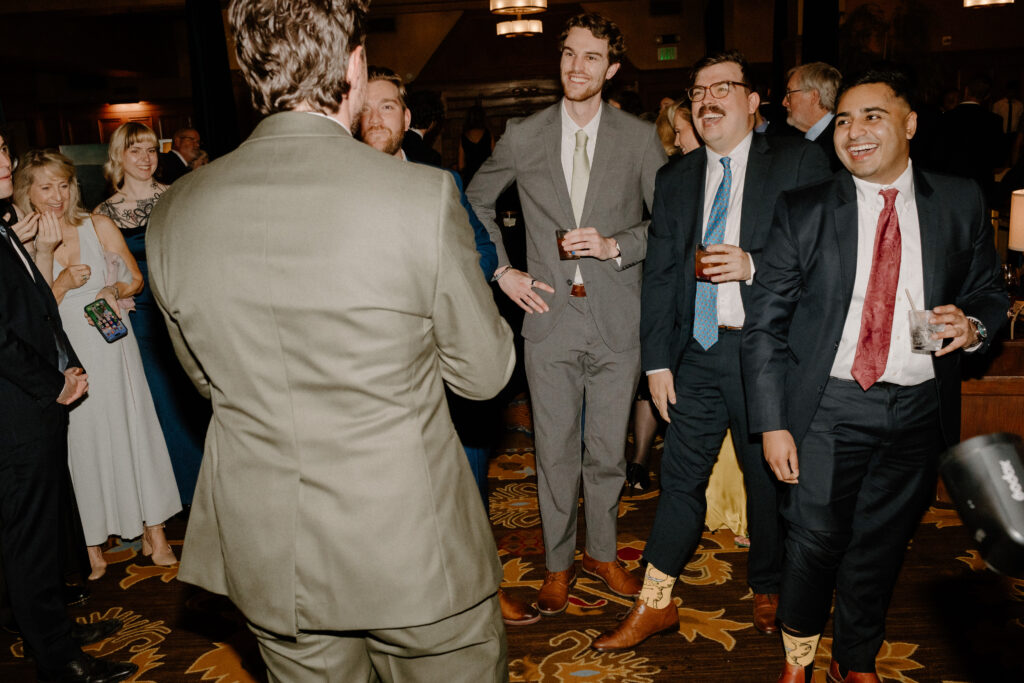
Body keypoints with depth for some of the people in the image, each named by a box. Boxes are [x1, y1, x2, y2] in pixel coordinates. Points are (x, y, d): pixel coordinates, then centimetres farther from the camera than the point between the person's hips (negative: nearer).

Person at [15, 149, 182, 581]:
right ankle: (92, 545, 15)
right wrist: (64, 280, -19)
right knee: (83, 443, 4)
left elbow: (135, 279, 7)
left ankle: (153, 532, 14)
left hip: (111, 348, 1)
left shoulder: (99, 226, 2)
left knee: (132, 431, 4)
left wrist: (114, 291, -14)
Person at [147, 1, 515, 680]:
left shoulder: (174, 214, -7)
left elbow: (208, 376, 8)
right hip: (411, 549, -3)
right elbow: (485, 372, -8)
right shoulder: (424, 196, -20)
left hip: (264, 559, 4)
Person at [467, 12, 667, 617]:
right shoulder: (522, 136, 4)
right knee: (555, 453, 8)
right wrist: (501, 271, 7)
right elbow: (477, 203, 17)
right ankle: (559, 563, 27)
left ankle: (604, 553, 34)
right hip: (550, 320, 0)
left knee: (608, 452, 11)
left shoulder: (640, 138, 2)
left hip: (618, 322, 0)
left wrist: (617, 245, -12)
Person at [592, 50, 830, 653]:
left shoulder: (800, 162, 0)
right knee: (681, 475, 7)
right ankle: (655, 605, 20)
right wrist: (657, 360, 4)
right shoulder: (675, 180, 11)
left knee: (769, 477, 12)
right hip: (698, 352, 3)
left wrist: (754, 264, -20)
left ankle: (768, 593, 36)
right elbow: (659, 275, 9)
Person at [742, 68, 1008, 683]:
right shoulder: (803, 211, -1)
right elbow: (765, 325, -3)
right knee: (815, 540, 0)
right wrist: (773, 423, -9)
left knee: (879, 547, 14)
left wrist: (973, 324, -10)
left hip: (919, 411, 2)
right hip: (829, 407, -2)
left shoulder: (961, 203, 5)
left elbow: (990, 292, 15)